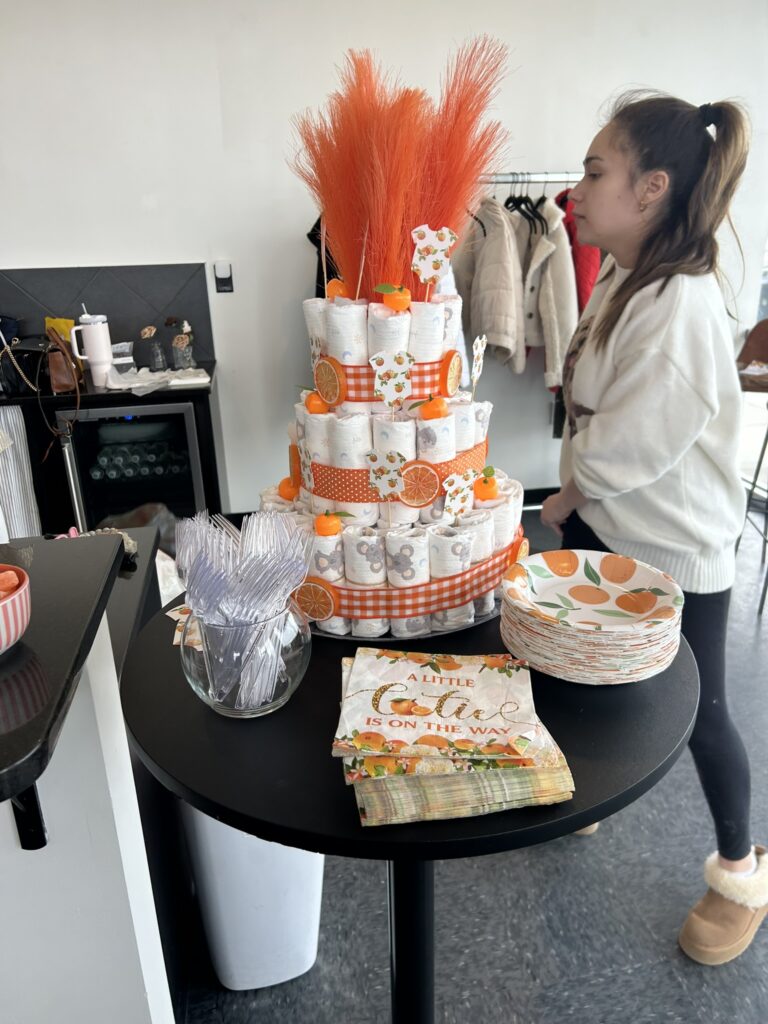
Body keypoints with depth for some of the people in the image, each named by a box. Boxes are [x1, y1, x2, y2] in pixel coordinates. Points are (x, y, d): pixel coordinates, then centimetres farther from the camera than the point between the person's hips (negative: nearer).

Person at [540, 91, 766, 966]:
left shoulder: (680, 307, -27)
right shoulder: (618, 277, 1)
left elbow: (627, 447, -24)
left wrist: (571, 493, -7)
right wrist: (576, 493, -4)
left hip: (674, 552, -8)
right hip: (602, 528, 8)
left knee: (696, 715, 12)